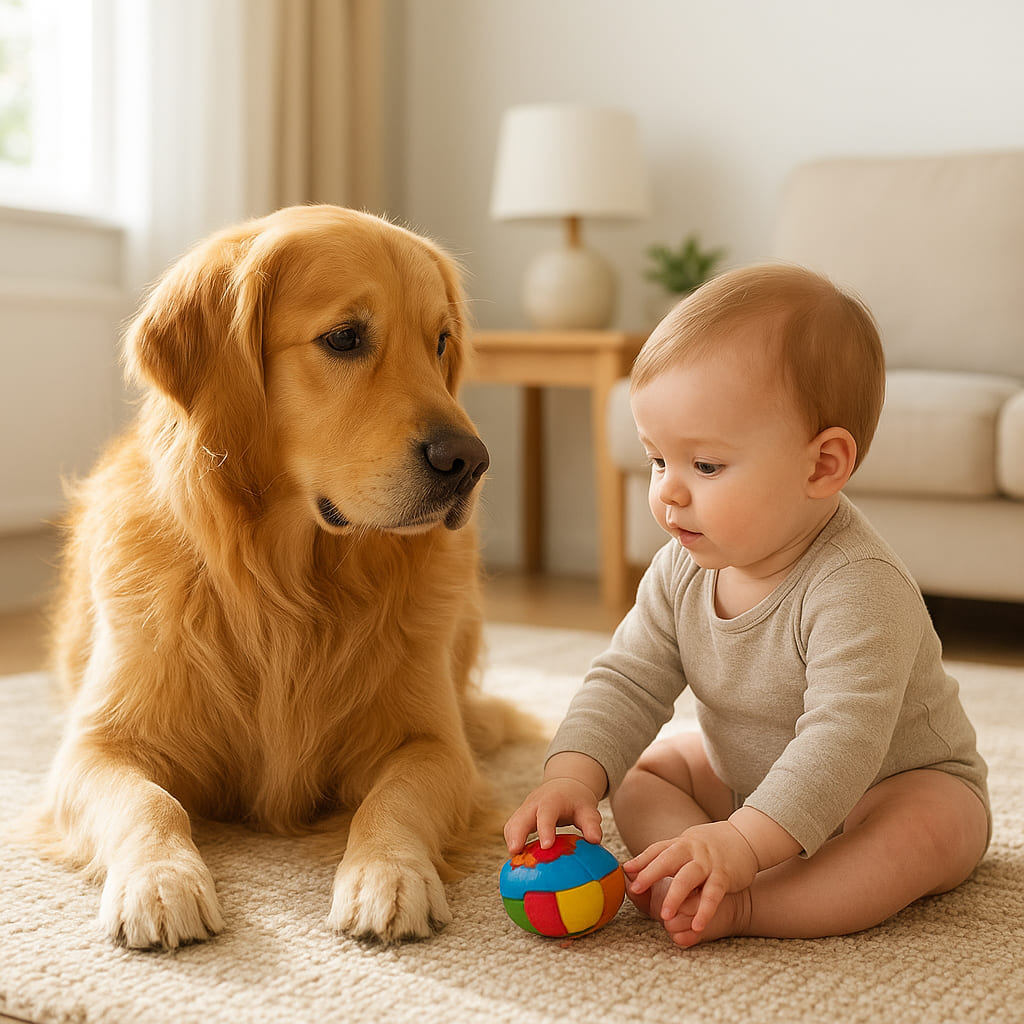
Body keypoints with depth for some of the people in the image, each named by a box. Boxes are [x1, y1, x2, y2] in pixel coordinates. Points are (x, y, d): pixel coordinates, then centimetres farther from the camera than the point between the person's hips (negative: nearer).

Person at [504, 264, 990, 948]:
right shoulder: (684, 570, -12)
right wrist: (572, 776, -28)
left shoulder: (860, 590, -35)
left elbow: (843, 738, -42)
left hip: (897, 783, -6)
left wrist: (744, 843, -52)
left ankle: (746, 907, -40)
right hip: (746, 778, 7)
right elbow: (629, 682, -10)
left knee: (924, 833, -35)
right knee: (637, 773, 0)